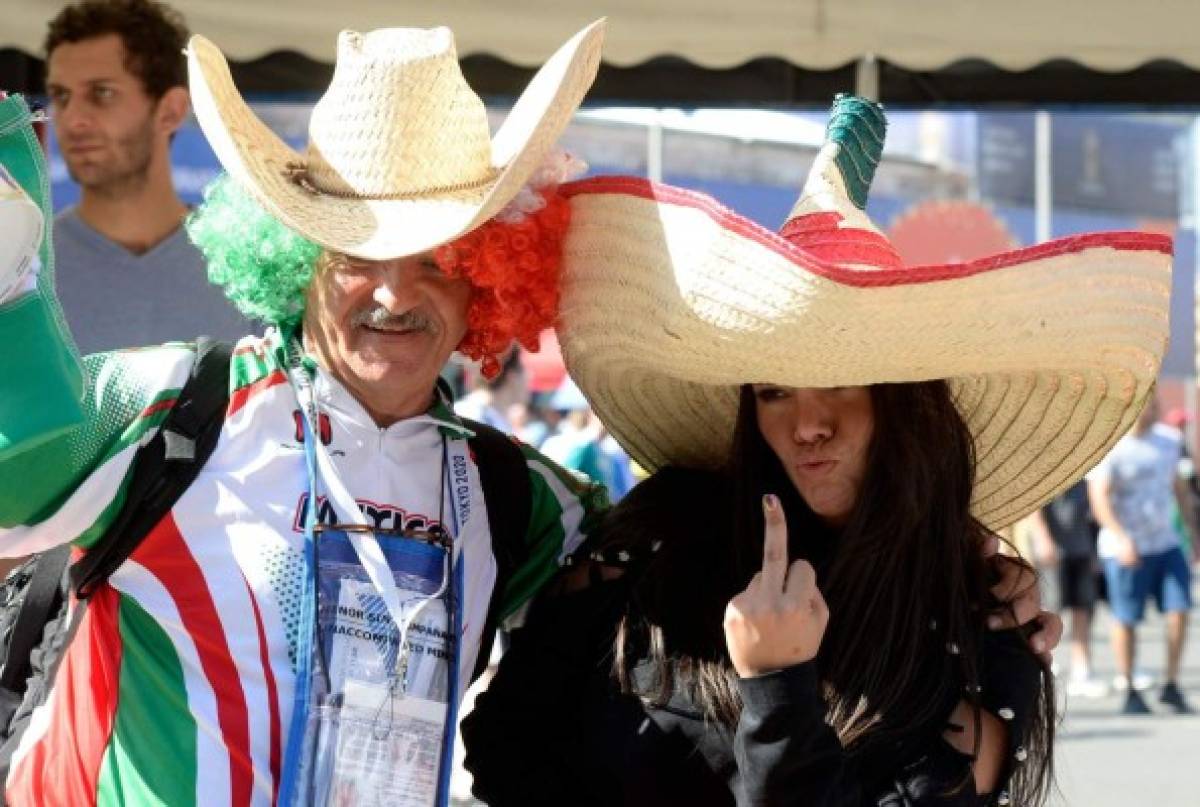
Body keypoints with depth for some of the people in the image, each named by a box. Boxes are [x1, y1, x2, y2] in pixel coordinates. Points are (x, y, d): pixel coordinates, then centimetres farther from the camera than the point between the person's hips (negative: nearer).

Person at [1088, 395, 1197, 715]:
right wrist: (1122, 538, -29)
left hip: (1165, 541, 6)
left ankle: (1171, 686, 7)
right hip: (1125, 549, -5)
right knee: (1126, 619, 1)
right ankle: (1129, 693, 11)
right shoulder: (1109, 448, -12)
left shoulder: (1167, 441, 9)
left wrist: (1192, 528, 21)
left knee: (1179, 610, -3)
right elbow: (1098, 496, -18)